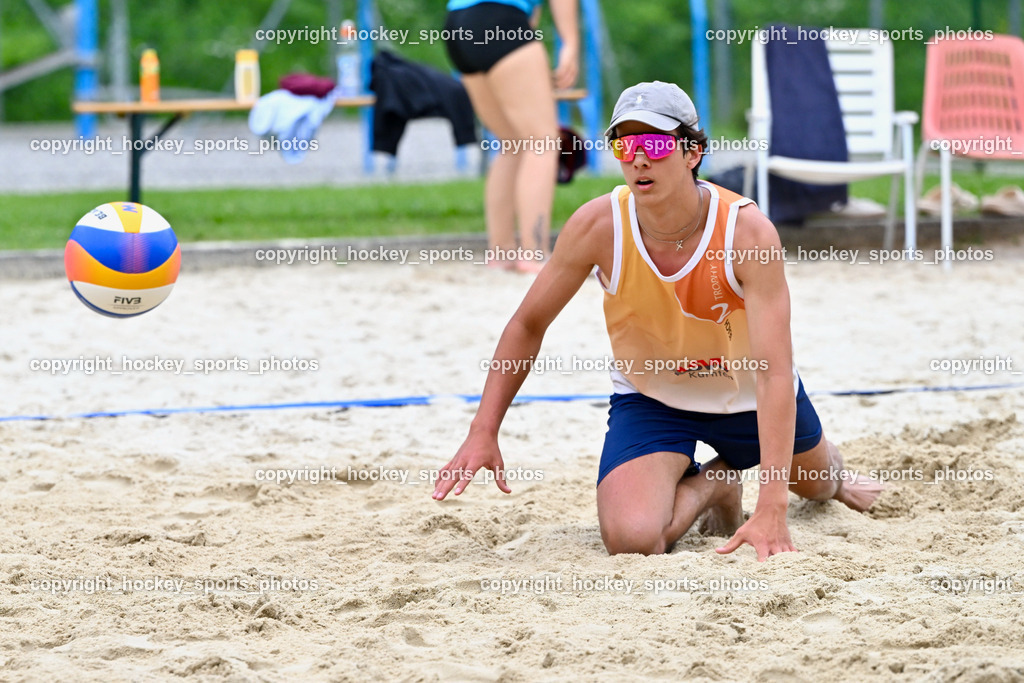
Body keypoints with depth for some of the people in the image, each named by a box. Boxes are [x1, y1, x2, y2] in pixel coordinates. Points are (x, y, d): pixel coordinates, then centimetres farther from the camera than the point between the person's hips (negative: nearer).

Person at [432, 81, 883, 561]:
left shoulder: (748, 232, -33)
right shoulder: (598, 226, -27)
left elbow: (774, 373, -39)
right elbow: (528, 325, -10)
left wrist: (772, 509, -47)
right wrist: (483, 432, -19)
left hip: (747, 395, 0)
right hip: (649, 397, 0)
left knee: (816, 483, 27)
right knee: (630, 538, -26)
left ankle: (835, 476, 68)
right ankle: (713, 484, 9)